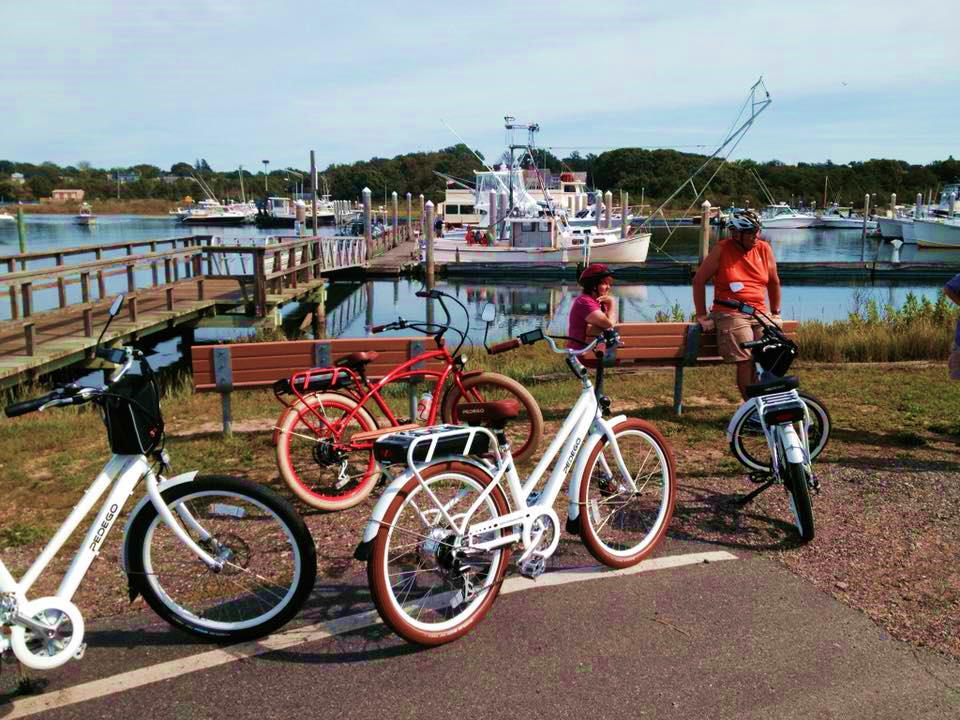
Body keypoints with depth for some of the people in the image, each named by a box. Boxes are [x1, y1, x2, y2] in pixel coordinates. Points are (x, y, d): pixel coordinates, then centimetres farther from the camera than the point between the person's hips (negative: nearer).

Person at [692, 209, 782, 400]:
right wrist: (702, 316, -1)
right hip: (730, 314, -4)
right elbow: (699, 281, 1)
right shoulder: (721, 250, -1)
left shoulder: (764, 249, 10)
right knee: (746, 360, -23)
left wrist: (775, 313, 20)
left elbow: (773, 282, 21)